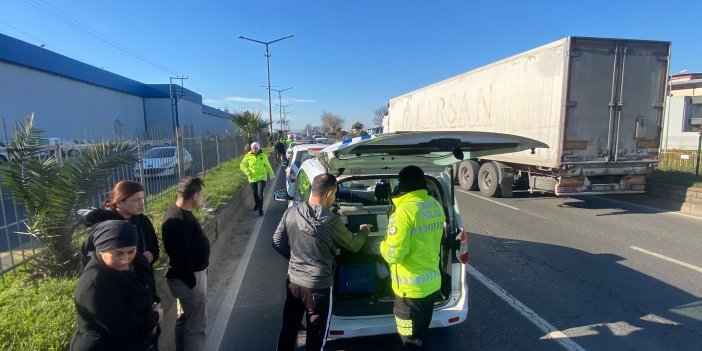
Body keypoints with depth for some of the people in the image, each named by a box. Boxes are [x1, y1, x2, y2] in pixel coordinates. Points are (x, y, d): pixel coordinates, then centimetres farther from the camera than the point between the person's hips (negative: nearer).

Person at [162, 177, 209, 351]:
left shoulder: (176, 213, 5)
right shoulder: (180, 220, -28)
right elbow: (181, 257, -27)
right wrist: (192, 283, -19)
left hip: (185, 276, 10)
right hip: (189, 278, -10)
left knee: (185, 322, 24)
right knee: (195, 326, 4)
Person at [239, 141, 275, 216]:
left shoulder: (263, 156, 1)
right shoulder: (248, 157, -2)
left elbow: (268, 166, 11)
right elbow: (242, 165, 4)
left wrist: (272, 174, 16)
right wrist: (247, 172, -11)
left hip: (261, 177, -1)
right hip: (252, 178, 1)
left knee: (260, 193, -13)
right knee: (255, 193, 15)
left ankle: (260, 209, -3)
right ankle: (257, 204, 42)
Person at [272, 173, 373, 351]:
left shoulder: (291, 212, -9)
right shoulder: (332, 221, -22)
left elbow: (277, 242, 3)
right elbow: (354, 246, -6)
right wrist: (364, 231, 14)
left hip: (293, 281, 5)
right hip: (318, 286, -5)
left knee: (288, 327, 25)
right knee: (316, 336, 16)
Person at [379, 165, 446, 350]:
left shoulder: (405, 210, -24)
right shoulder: (436, 206, 1)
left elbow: (393, 255, -22)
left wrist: (383, 245, -2)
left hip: (412, 288, -8)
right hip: (432, 282, 8)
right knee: (420, 333, 26)